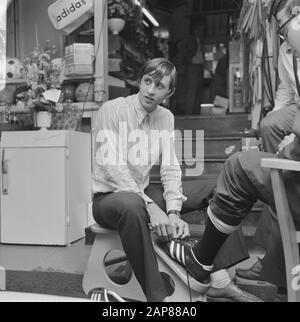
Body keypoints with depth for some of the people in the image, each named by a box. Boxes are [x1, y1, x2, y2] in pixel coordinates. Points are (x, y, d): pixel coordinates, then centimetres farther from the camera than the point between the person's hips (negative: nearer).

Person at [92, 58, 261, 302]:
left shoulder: (165, 117, 5)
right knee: (131, 205, -42)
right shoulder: (113, 110, -13)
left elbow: (170, 168, -2)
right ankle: (158, 296, -30)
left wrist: (173, 212, -18)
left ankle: (221, 280, -12)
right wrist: (151, 207, -32)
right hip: (110, 196, -6)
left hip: (145, 192, 6)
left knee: (217, 187, -4)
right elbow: (112, 167, -23)